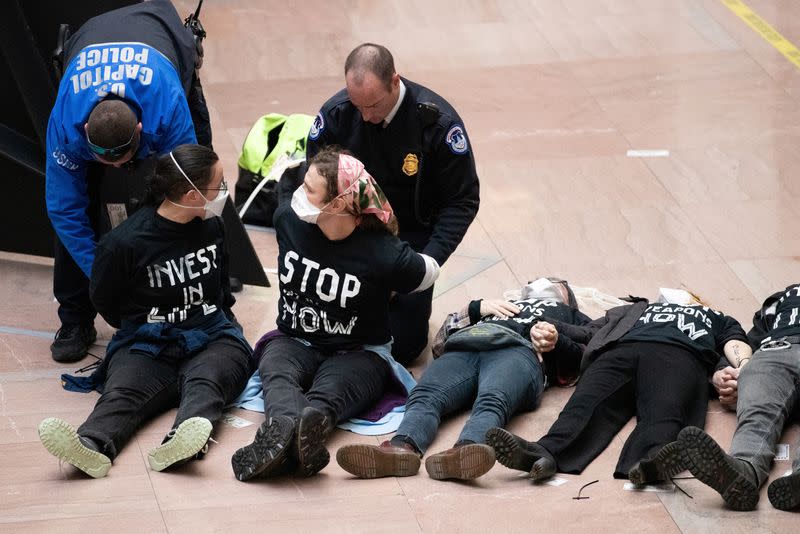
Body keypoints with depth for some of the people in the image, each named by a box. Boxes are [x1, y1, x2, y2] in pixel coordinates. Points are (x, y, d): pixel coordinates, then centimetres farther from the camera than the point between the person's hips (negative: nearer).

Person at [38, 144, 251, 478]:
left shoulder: (211, 227, 11)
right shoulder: (123, 243, -6)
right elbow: (104, 302, 9)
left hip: (210, 338, 2)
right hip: (147, 344, -2)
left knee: (206, 379, -34)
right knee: (124, 390, -34)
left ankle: (182, 440, -66)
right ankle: (92, 445, -65)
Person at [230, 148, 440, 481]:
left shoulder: (383, 254, -18)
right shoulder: (287, 219, -6)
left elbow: (429, 272, 3)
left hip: (359, 352, -3)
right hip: (294, 341, 3)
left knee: (330, 391, -39)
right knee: (276, 372, -34)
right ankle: (287, 426, -69)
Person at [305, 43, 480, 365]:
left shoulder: (437, 121, -20)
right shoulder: (336, 114, -14)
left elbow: (463, 200, -12)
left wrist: (429, 260, -24)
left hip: (412, 235, -2)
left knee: (402, 346, -7)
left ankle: (413, 301, 26)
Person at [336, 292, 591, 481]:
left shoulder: (569, 315, 42)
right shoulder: (496, 307, 48)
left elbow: (586, 358, 18)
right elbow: (439, 344, 30)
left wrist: (556, 342, 0)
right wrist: (476, 308, 19)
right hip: (461, 349, 3)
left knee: (492, 401, -40)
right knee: (424, 396, -33)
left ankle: (463, 451, -71)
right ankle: (402, 448, -63)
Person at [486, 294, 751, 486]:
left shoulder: (718, 320, 42)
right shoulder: (633, 311, 46)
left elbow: (735, 345, 18)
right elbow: (583, 333, 30)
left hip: (680, 356, -1)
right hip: (620, 350, 1)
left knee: (664, 412, -37)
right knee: (586, 404, -32)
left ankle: (649, 461, -70)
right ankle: (544, 453, -61)